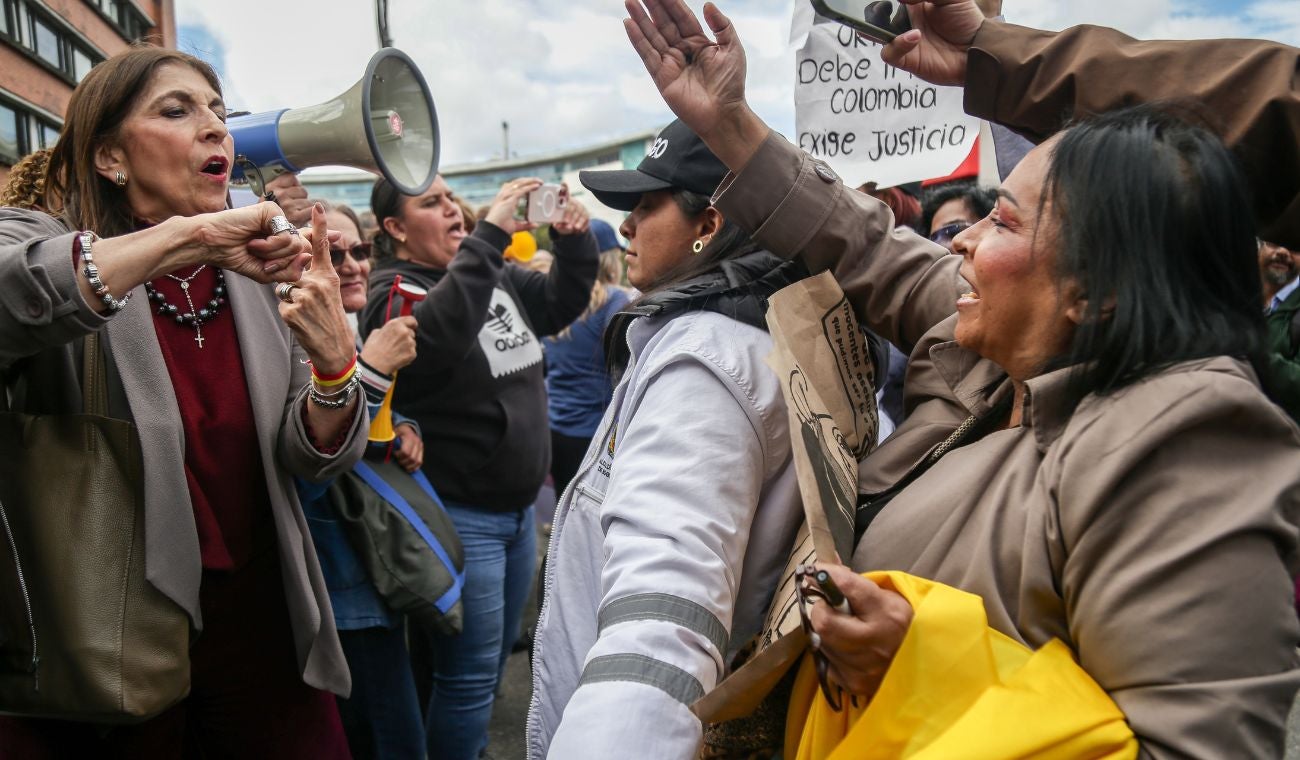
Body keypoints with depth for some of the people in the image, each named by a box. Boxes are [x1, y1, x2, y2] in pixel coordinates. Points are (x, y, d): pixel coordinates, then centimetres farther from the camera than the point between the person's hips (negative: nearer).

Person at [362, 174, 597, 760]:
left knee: (494, 660, 21)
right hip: (459, 514, -8)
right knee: (469, 674, 0)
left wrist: (574, 240, -3)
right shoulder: (394, 292, -14)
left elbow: (563, 301, 16)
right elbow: (434, 335, -35)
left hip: (519, 506, 8)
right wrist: (490, 235, -35)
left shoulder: (496, 275, 7)